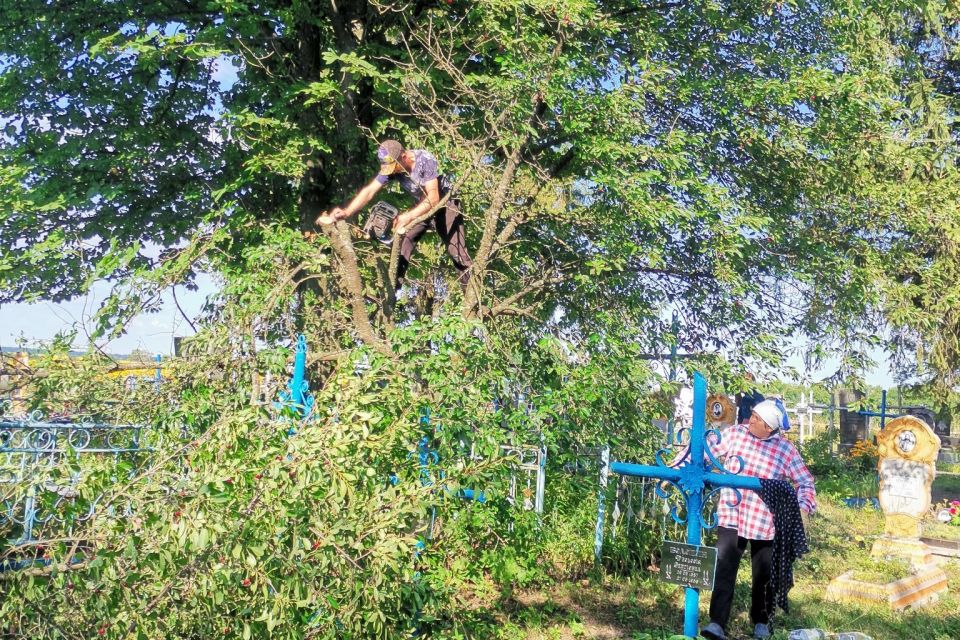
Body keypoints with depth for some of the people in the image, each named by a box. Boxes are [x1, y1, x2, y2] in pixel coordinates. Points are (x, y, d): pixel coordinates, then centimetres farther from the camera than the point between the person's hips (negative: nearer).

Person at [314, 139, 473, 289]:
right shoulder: (390, 167, -16)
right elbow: (369, 191, -19)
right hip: (422, 206, 5)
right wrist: (346, 212, -32)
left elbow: (434, 198, -35)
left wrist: (408, 216, -45)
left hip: (444, 202, -5)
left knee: (457, 250, -11)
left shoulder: (425, 160, -31)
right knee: (401, 245, -6)